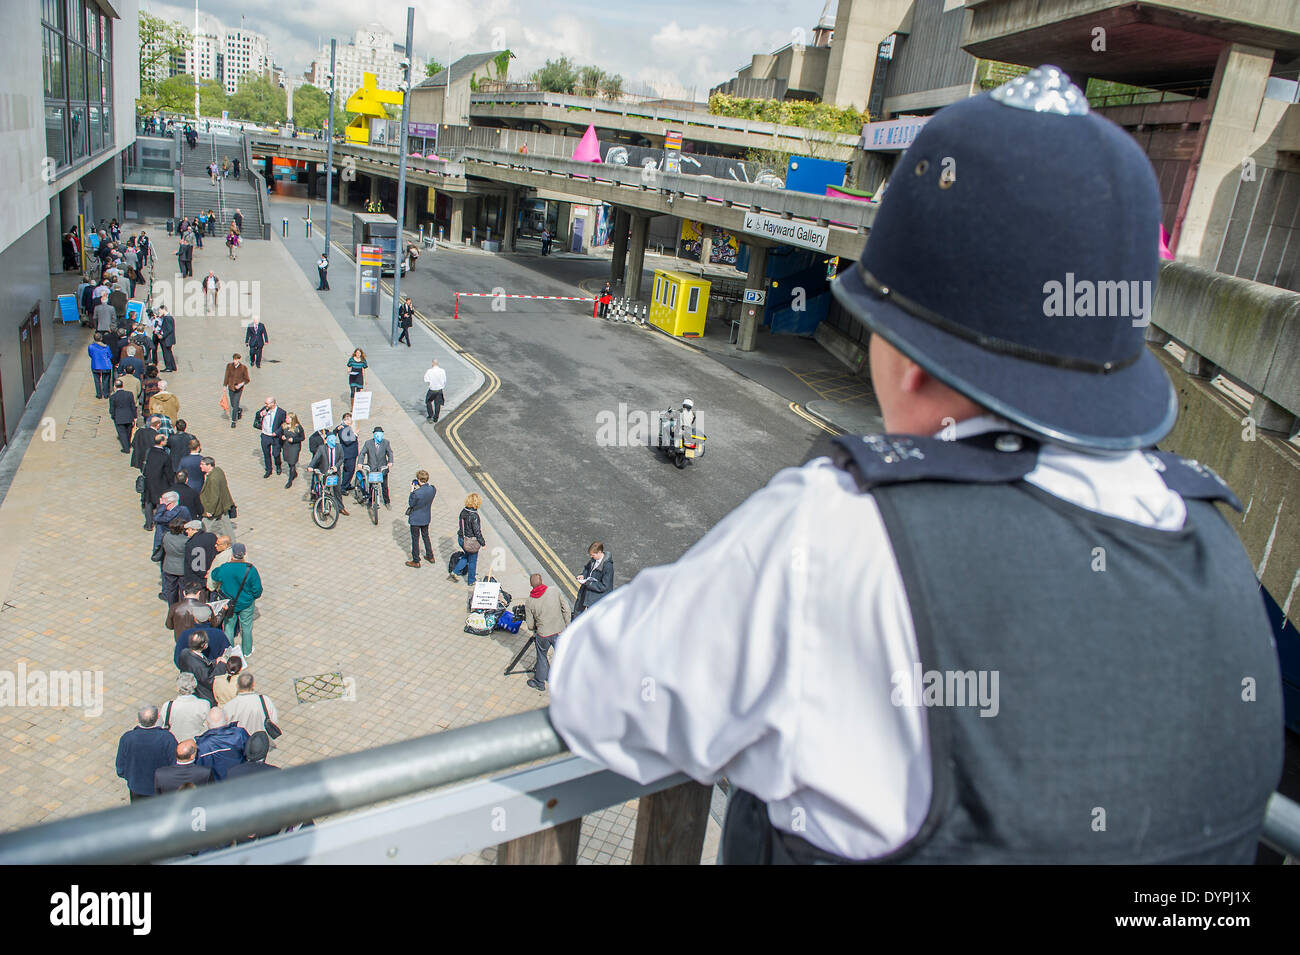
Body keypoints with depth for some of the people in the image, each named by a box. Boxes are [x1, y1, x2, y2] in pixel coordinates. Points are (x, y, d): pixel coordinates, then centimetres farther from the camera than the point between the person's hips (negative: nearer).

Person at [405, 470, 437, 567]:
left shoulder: (417, 493, -32)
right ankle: (430, 556, 38)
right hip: (427, 517, 6)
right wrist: (418, 489, 1)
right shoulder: (433, 489, -13)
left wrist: (412, 490, -11)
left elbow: (411, 503, -15)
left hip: (416, 519, -6)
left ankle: (416, 561, 24)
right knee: (426, 536, 26)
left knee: (415, 539, 11)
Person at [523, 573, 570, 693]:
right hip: (560, 632, 0)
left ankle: (539, 682, 36)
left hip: (543, 635, 0)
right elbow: (566, 609, -5)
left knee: (542, 657, 20)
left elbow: (530, 625, -2)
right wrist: (567, 626, 8)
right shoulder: (555, 591, -9)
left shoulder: (529, 601, -8)